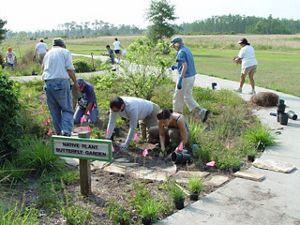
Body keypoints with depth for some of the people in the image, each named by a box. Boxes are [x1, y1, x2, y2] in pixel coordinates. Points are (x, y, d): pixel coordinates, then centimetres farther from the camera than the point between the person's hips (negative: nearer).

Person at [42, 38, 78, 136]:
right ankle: (66, 131, -16)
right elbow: (70, 70, -3)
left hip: (48, 83, 5)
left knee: (54, 110, 12)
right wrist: (75, 83, 7)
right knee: (67, 109, 1)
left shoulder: (48, 53, 22)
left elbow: (43, 68, 24)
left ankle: (59, 132, 16)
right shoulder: (65, 52, 7)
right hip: (62, 82, -4)